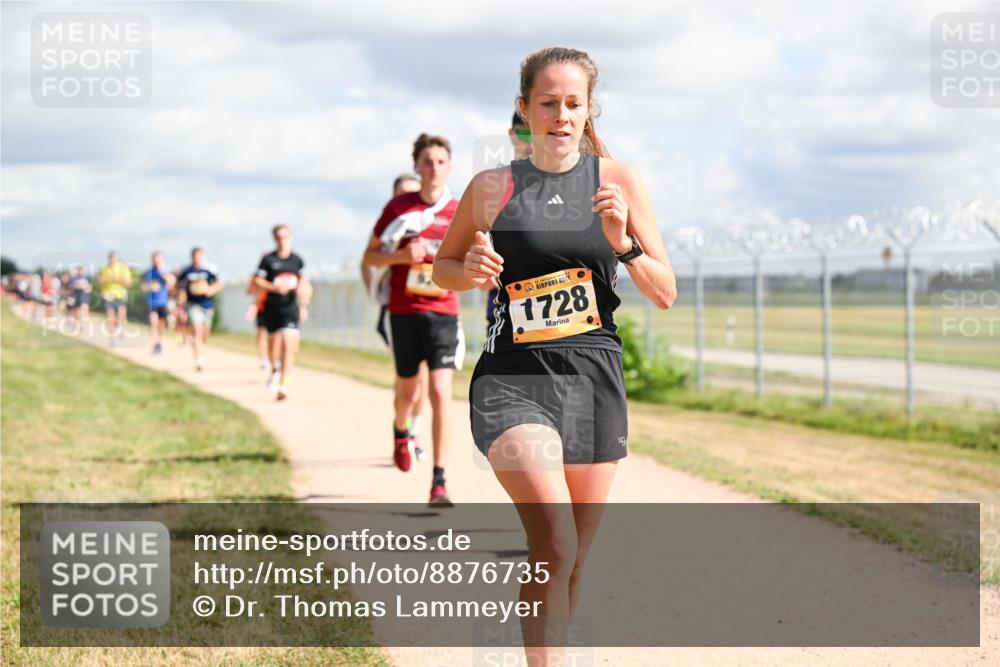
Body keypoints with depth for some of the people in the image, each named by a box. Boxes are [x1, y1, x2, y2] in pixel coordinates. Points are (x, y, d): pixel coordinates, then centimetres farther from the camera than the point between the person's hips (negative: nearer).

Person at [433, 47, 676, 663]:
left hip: (594, 379, 3)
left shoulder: (618, 180, 4)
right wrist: (470, 271, -5)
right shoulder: (491, 188, 2)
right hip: (512, 379, -3)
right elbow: (442, 267, 18)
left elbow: (666, 294, 5)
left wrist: (623, 243, -13)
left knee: (573, 562, 10)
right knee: (554, 542, -23)